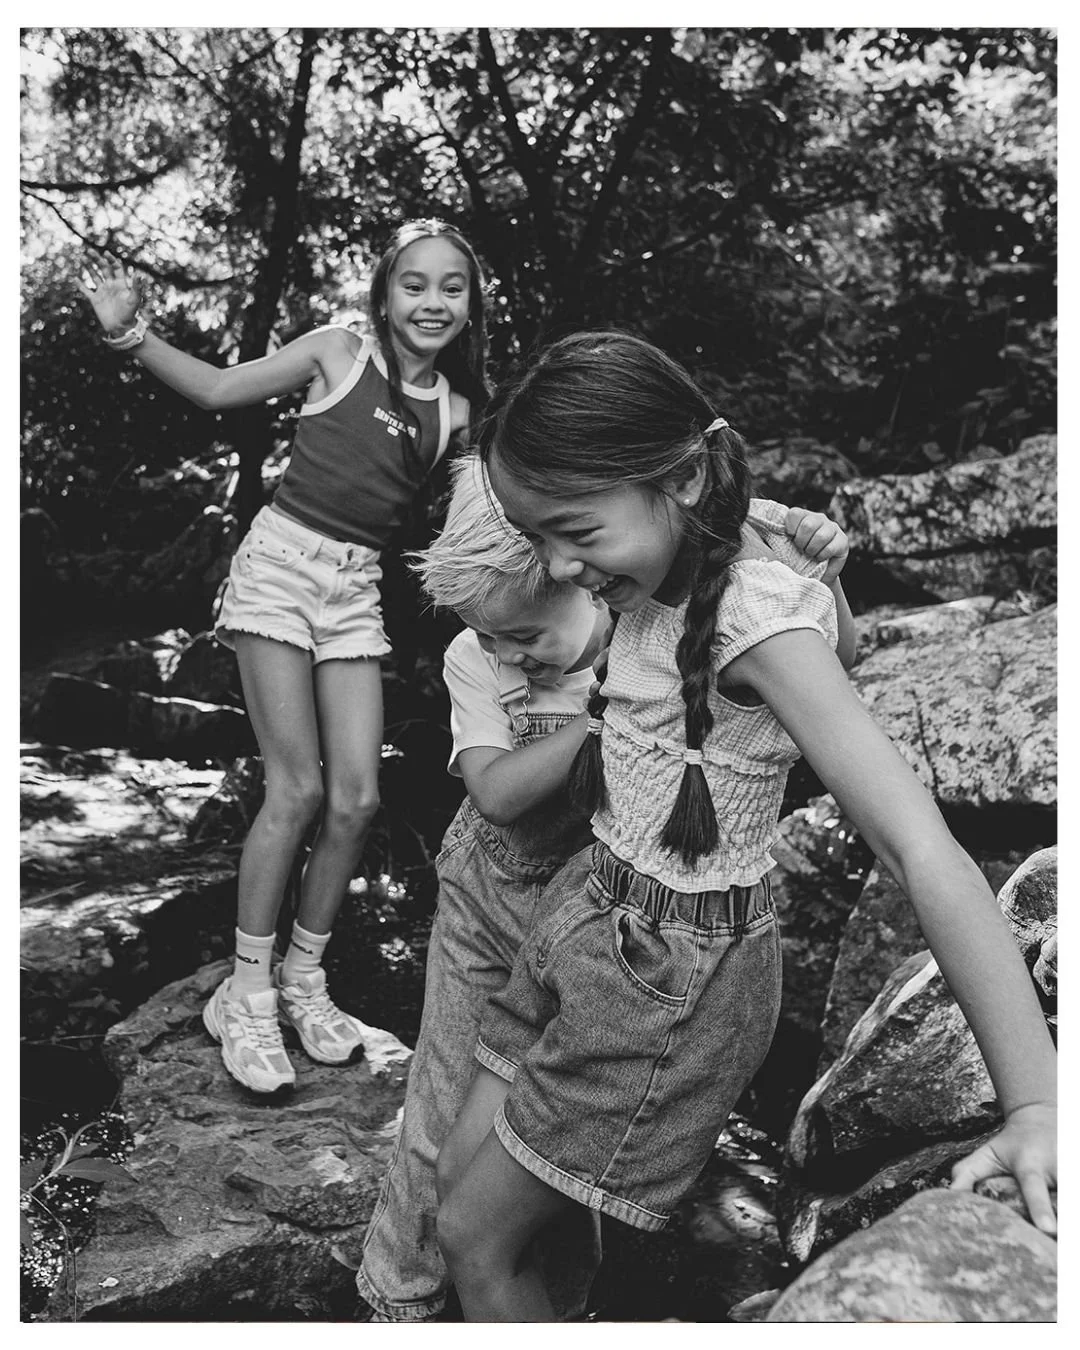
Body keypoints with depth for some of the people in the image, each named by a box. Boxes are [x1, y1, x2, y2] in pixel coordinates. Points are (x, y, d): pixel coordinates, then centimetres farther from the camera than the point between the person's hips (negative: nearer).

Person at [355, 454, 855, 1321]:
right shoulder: (473, 659, -14)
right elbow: (496, 790, -27)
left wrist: (818, 578, -30)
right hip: (486, 906, 1)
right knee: (444, 1120, 10)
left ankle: (561, 1304, 42)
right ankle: (400, 1298, 37)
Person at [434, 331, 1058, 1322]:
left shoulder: (757, 617, -25)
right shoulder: (659, 593, -2)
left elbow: (924, 849, -31)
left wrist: (1036, 1108, -35)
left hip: (672, 976, -8)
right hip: (592, 919, 8)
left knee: (476, 1239, 8)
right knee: (461, 1175, 18)